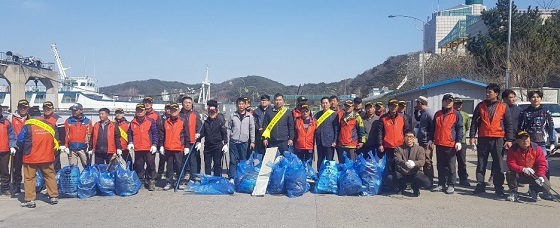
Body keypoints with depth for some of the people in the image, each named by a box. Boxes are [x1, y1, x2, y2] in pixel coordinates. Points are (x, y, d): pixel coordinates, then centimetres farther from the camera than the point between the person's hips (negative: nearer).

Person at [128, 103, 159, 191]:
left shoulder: (151, 121, 1)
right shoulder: (133, 122, 11)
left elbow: (155, 133, -1)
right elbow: (130, 133, 18)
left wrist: (154, 144, -9)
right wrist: (130, 142, 2)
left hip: (149, 149, -3)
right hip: (137, 149, 3)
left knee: (151, 165, 0)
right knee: (139, 166, 9)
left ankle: (151, 182, 7)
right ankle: (139, 181, 20)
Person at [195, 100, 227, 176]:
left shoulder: (220, 120, -3)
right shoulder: (206, 121, 8)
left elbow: (224, 133, -4)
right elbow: (202, 132, 13)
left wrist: (225, 144, -9)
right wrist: (198, 141, 3)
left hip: (217, 146, -4)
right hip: (207, 146, 4)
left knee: (217, 164, 3)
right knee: (207, 165, 10)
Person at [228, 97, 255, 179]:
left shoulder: (249, 116, 4)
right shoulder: (232, 115, 6)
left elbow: (252, 129, 5)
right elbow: (229, 128, 10)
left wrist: (252, 141, 1)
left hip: (244, 142, 0)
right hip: (233, 142, 0)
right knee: (233, 161, 1)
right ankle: (231, 178, 5)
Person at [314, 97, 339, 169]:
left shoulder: (334, 115, -1)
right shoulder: (318, 114, 12)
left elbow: (336, 129, -4)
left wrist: (335, 141, -10)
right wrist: (314, 140, 3)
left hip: (329, 142, -4)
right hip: (319, 142, 4)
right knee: (320, 161, 11)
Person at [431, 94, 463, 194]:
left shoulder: (456, 114, 2)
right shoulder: (437, 114, 14)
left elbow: (459, 129, -2)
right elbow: (433, 128, 19)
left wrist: (458, 141, -10)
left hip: (451, 144, -4)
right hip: (439, 144, 5)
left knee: (451, 166, 0)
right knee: (440, 166, 10)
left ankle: (451, 185, 7)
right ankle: (441, 184, 17)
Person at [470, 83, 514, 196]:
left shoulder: (503, 107, 5)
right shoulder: (481, 105, 7)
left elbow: (508, 124, 6)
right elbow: (474, 122, 7)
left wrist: (509, 139, 1)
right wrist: (472, 136, 1)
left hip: (497, 139, -1)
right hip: (483, 139, 1)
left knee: (498, 164, 2)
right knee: (481, 163, 5)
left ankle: (498, 187, 10)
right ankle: (480, 185, 14)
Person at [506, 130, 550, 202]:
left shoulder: (537, 148, -11)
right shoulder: (513, 150, -13)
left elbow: (542, 164, -15)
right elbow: (511, 164, -20)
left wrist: (540, 176, -30)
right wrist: (523, 169, -36)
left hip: (534, 175, 1)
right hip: (519, 176, -1)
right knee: (509, 173, -32)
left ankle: (533, 190, 15)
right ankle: (513, 192, -5)